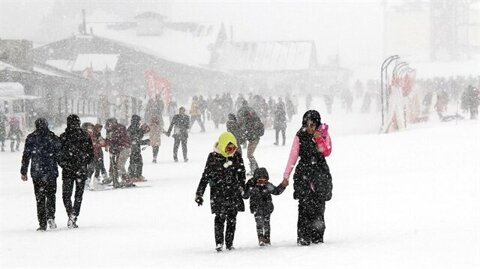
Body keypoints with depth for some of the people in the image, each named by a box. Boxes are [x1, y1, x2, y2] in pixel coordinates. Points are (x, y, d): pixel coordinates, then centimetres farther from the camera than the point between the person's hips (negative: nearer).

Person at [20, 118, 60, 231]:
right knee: (51, 195, 11)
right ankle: (50, 216, -12)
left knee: (40, 198, 6)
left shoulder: (31, 138, -1)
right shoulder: (53, 137, 0)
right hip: (51, 171, 0)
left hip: (36, 172, 0)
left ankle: (42, 224, 3)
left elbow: (26, 155, -1)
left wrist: (23, 172, 5)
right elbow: (60, 153, 2)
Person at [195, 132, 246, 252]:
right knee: (220, 217, -9)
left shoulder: (237, 156, 3)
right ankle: (219, 243, -5)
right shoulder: (213, 158, -7)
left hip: (233, 193, 3)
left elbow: (241, 173, 16)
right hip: (218, 192, -3)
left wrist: (242, 187, 11)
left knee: (232, 218, 5)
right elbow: (205, 176, -3)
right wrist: (199, 194, -3)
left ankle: (229, 243, 13)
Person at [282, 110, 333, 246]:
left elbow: (327, 152, -5)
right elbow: (293, 156, 4)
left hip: (320, 173, 1)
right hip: (304, 172, -1)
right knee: (305, 205, -12)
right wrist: (286, 176, 2)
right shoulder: (300, 136, 2)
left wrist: (319, 140, -18)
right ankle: (303, 237, -12)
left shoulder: (323, 134, 5)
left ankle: (317, 237, 6)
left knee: (318, 206, -2)